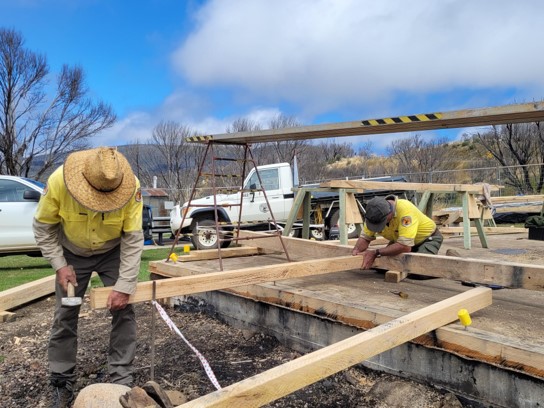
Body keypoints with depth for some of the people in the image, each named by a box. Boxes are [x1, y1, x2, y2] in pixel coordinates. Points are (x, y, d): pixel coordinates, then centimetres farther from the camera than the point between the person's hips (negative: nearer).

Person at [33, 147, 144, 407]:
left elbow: (133, 239, -25)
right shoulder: (58, 181, -30)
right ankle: (62, 383, 22)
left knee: (123, 312, -7)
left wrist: (124, 286, -27)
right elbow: (43, 227, -13)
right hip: (72, 253, 1)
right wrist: (60, 265, -19)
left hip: (113, 251, 0)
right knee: (65, 315, 4)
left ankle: (121, 381, 7)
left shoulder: (131, 186, -33)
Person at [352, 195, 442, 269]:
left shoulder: (405, 209, -41)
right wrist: (356, 251, -34)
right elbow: (365, 237, -13)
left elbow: (405, 246, -43)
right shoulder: (375, 213, -22)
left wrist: (375, 253, -41)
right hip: (400, 239, 5)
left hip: (428, 237, -5)